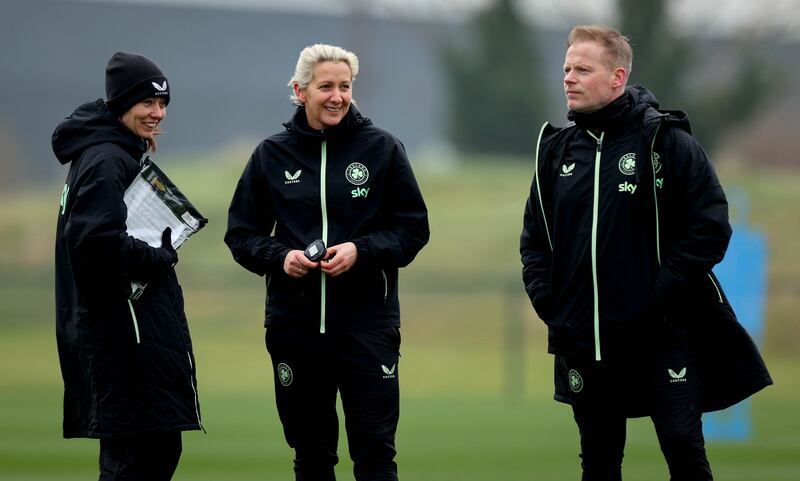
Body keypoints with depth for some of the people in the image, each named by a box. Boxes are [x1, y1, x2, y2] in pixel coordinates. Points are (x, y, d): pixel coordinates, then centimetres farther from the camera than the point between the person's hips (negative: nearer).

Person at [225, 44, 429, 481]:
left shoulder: (382, 148, 1)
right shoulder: (272, 154, 6)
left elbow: (413, 228, 2)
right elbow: (241, 233, 10)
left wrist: (361, 250, -14)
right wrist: (280, 257, -10)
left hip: (366, 320, -2)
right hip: (294, 324, 2)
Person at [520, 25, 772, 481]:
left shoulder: (666, 141, -7)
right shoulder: (555, 149, 9)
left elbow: (711, 228, -11)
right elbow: (534, 236, 16)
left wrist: (660, 298, -15)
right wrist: (547, 301, 1)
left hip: (664, 336, -5)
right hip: (585, 341, 5)